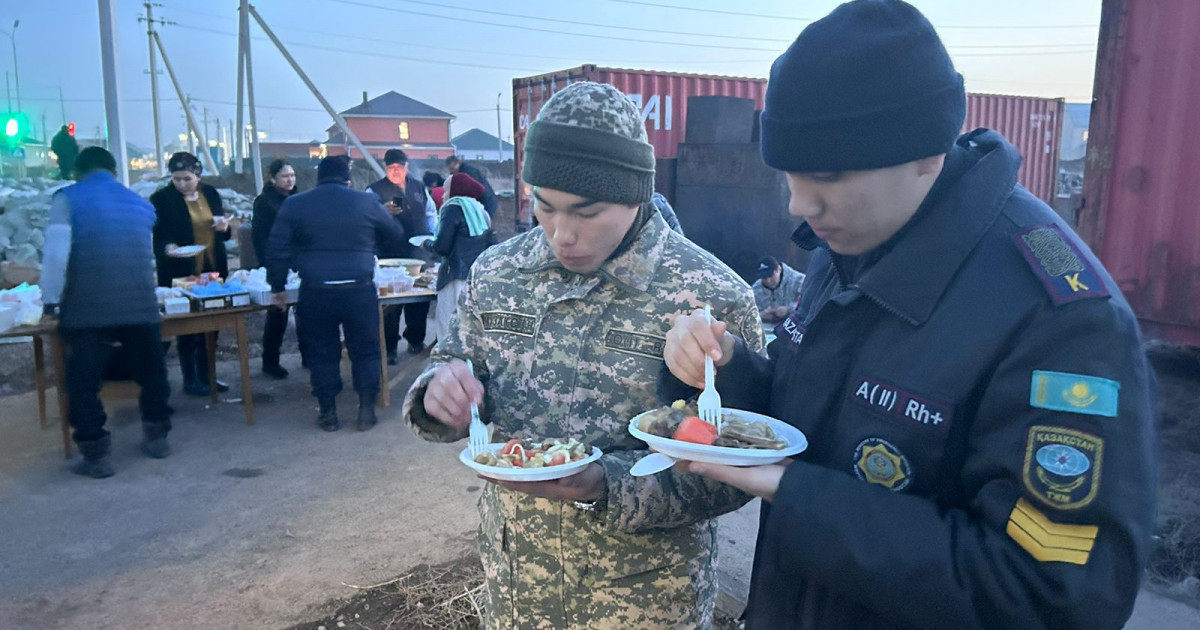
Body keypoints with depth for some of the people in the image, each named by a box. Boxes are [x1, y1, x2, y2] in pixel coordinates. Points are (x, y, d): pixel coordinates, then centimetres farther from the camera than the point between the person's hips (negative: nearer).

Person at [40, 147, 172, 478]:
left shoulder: (67, 199, 1)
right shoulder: (141, 204, 14)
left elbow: (56, 252, -8)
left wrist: (50, 301, 0)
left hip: (86, 307, -4)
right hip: (140, 304, 4)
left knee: (84, 382, 6)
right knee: (151, 372, 18)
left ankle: (95, 455, 10)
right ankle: (156, 436, 27)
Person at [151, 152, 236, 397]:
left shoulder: (210, 193, 8)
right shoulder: (161, 199, -5)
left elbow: (223, 233, 18)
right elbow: (157, 236, -6)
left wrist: (224, 227, -5)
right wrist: (167, 248, -27)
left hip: (213, 270, 5)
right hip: (181, 273, -4)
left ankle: (205, 375, 22)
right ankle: (190, 380, 14)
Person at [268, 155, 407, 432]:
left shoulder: (294, 204, 5)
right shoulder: (366, 202, 2)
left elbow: (277, 250, 4)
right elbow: (396, 236, 12)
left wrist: (277, 287, 12)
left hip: (315, 292, 1)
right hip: (359, 290, -1)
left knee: (322, 353, 12)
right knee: (365, 351, 11)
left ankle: (328, 413, 18)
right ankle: (366, 411, 14)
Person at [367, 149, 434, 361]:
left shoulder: (418, 186, 14)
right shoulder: (375, 190, -1)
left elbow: (431, 213, 22)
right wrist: (383, 212, -30)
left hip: (419, 255, 4)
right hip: (391, 257, -4)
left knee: (420, 299, 10)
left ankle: (415, 340, 27)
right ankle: (389, 348, 6)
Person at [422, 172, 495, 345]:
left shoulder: (453, 209, -5)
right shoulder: (480, 210, 15)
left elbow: (442, 247, -10)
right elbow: (491, 244, 19)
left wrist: (427, 243, 11)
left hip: (460, 277, -8)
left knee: (449, 328, -5)